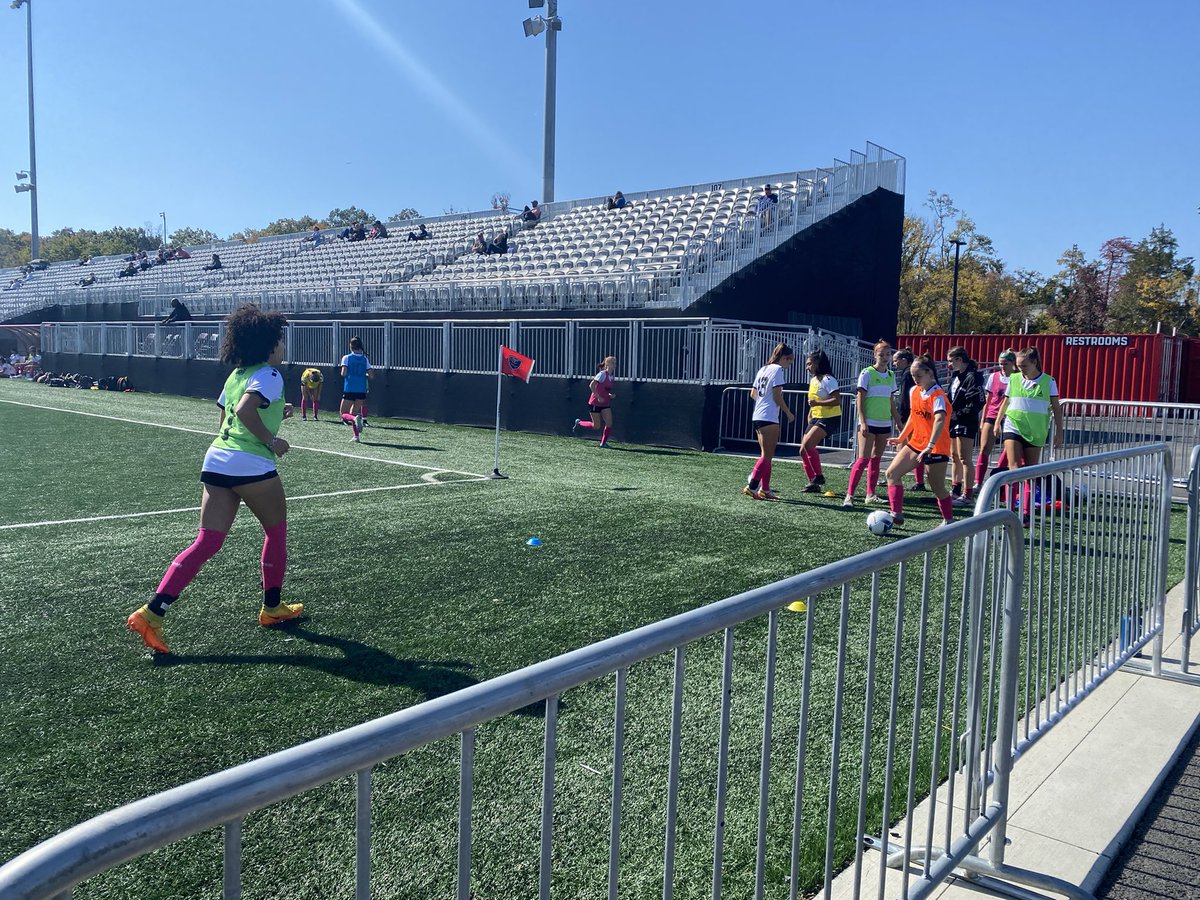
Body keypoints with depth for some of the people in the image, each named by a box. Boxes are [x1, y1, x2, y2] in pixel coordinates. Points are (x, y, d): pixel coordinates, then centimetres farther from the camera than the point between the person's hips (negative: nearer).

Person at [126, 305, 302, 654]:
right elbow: (245, 410, -24)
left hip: (216, 460, 8)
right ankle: (272, 607, 27)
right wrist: (271, 440, -13)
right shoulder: (269, 375, -7)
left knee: (207, 543, 5)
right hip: (252, 466, -7)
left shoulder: (236, 374, 19)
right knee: (276, 532, 15)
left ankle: (152, 612, -5)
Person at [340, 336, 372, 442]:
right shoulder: (365, 359, 6)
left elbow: (344, 373, -12)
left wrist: (343, 373, 10)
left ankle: (355, 418, -27)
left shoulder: (347, 358, -2)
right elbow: (371, 375, 1)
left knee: (344, 414, 5)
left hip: (349, 390, -3)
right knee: (354, 413, 17)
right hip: (362, 390, 3)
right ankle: (356, 436, 6)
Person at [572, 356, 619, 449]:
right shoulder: (602, 374, -17)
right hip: (595, 403, -7)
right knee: (596, 426, 1)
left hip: (605, 403, 7)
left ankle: (603, 443, 7)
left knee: (609, 424, -5)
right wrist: (598, 397, -22)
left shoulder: (612, 375, 7)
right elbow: (591, 385, -21)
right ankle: (579, 423, 24)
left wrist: (610, 394, 1)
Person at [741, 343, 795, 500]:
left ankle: (765, 489, 13)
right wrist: (789, 413, -5)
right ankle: (751, 486, -9)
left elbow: (753, 394, 18)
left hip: (757, 416, 9)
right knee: (767, 456, -5)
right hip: (769, 418, -9)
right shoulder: (778, 369, -8)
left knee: (766, 455, 13)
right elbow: (777, 396, -13)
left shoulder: (763, 369, 17)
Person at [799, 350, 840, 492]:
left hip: (829, 419, -9)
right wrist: (809, 417, 21)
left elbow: (837, 400, -21)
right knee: (803, 451, 2)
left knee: (808, 444, -24)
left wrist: (818, 403, -27)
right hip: (816, 418, 9)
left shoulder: (827, 379, -12)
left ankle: (818, 476, -10)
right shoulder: (813, 380, 15)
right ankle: (813, 483, 10)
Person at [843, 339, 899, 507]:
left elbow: (891, 402, 18)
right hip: (869, 423, -6)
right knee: (863, 459, -12)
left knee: (876, 459, 10)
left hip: (885, 423, 6)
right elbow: (859, 399, -8)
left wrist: (898, 422, 16)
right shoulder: (867, 373, -6)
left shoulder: (891, 375, 11)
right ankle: (849, 495, -9)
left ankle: (870, 494, 16)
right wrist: (863, 422, -15)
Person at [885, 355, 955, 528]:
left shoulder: (937, 396, -17)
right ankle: (897, 514, -6)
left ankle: (949, 520, 21)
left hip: (936, 447, -7)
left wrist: (930, 446, -43)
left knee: (937, 488, 2)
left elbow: (939, 420, -33)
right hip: (916, 443, 7)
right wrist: (901, 438, 21)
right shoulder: (914, 391, 6)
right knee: (892, 473, -4)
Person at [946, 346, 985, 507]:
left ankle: (967, 496, -3)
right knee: (954, 457, 15)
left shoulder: (973, 377, -15)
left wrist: (958, 414, -17)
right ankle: (955, 491, 26)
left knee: (965, 458, -7)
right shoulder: (955, 375, 12)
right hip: (954, 421, 9)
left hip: (966, 423, -9)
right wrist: (949, 412, 6)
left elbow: (978, 403, -19)